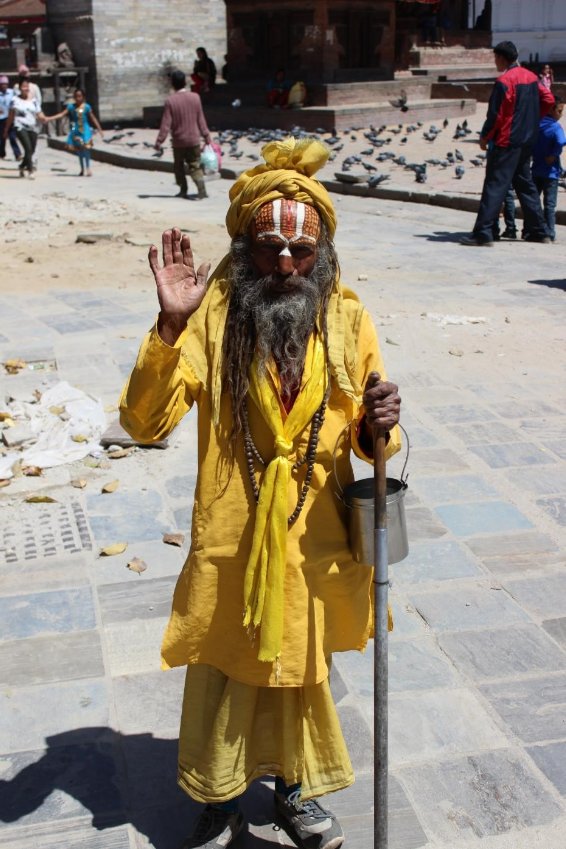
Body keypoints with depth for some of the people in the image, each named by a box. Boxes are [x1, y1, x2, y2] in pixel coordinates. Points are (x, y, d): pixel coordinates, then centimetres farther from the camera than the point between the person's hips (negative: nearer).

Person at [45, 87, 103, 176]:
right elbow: (62, 114, 0)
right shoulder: (71, 106, 3)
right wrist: (49, 118, -7)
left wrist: (99, 129, 0)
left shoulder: (86, 107, -5)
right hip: (75, 131, 3)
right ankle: (82, 169, 19)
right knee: (79, 150, 9)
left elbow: (93, 118, 0)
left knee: (86, 149, -10)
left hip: (85, 130, -3)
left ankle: (88, 168, -2)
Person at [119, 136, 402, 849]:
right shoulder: (213, 316, -10)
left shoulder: (346, 319, -4)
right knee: (222, 676, 14)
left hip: (315, 542, 2)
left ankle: (293, 788, 47)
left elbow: (368, 443, 1)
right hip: (229, 543, -1)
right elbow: (144, 422, -18)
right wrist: (170, 325, -30)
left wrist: (378, 425, -22)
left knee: (302, 672, 20)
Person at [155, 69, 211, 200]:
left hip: (178, 141, -1)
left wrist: (159, 142, -8)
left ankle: (183, 190, 19)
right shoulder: (195, 97, -4)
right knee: (195, 166, 6)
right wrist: (207, 137, 9)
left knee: (179, 166, 17)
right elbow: (201, 120, 1)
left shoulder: (170, 101, -11)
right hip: (194, 139, 2)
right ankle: (201, 189, -13)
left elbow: (166, 124, -12)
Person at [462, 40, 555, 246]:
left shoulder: (504, 81, -14)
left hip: (507, 142, -8)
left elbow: (495, 115, -15)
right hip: (527, 141, 8)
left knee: (494, 185, -10)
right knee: (525, 184, 16)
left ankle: (483, 233, -15)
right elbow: (548, 100, 15)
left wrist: (484, 137, -3)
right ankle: (539, 231, 19)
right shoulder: (530, 77, 11)